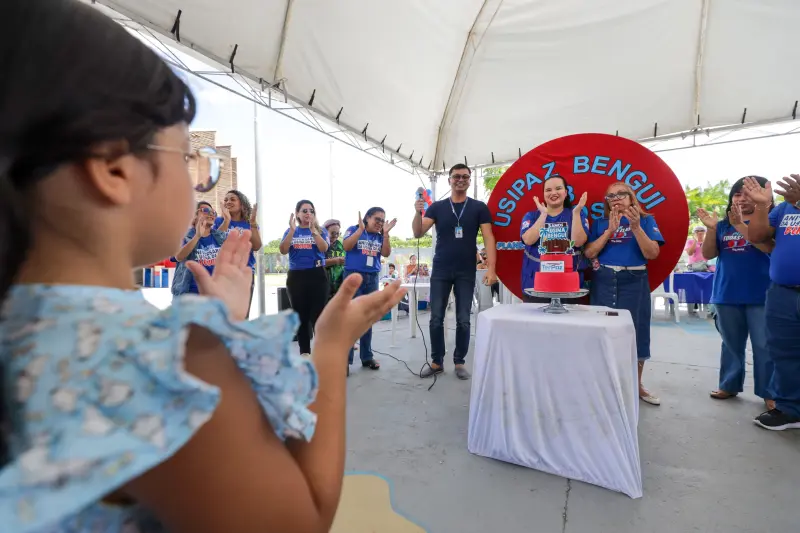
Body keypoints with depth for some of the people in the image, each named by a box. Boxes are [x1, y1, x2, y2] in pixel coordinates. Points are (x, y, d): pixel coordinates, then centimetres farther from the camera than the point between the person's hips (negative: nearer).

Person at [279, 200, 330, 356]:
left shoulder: (320, 230, 5)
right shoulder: (290, 231, 9)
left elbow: (324, 248, -13)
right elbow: (283, 251, -6)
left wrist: (313, 229, -21)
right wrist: (292, 230, -13)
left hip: (317, 275, -2)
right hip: (296, 277, 2)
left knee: (318, 314, -6)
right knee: (300, 315, 8)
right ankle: (304, 352, 18)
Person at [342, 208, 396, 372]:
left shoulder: (380, 237, 12)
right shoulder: (353, 230, 2)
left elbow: (386, 253, 0)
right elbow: (346, 247, -14)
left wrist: (385, 233, -5)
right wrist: (360, 228, -13)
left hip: (372, 279, 4)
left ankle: (367, 357, 17)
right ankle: (345, 360, -2)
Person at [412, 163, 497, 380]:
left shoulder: (479, 208, 2)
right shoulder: (437, 207, 4)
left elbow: (488, 238, -2)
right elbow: (418, 234, -3)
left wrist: (491, 268, -13)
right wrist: (418, 212, -22)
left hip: (466, 273, -1)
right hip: (440, 271, 1)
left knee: (463, 320, 5)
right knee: (436, 318, 4)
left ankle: (459, 362, 19)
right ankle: (437, 362, 18)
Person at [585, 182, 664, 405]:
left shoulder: (646, 220, 4)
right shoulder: (600, 223, 7)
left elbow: (652, 254, -8)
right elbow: (589, 253, -4)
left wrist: (636, 227, -19)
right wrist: (610, 230, -13)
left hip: (634, 282, -1)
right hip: (604, 282, 1)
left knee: (635, 331, 4)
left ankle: (637, 385, 22)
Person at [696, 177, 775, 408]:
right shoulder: (723, 225, 9)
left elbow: (769, 247, -18)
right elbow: (708, 254, 2)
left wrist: (740, 225, -22)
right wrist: (711, 229, -11)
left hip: (760, 295, -3)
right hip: (726, 295, 4)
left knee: (764, 345, 0)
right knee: (731, 343, 13)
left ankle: (769, 392, 12)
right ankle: (729, 385, 23)